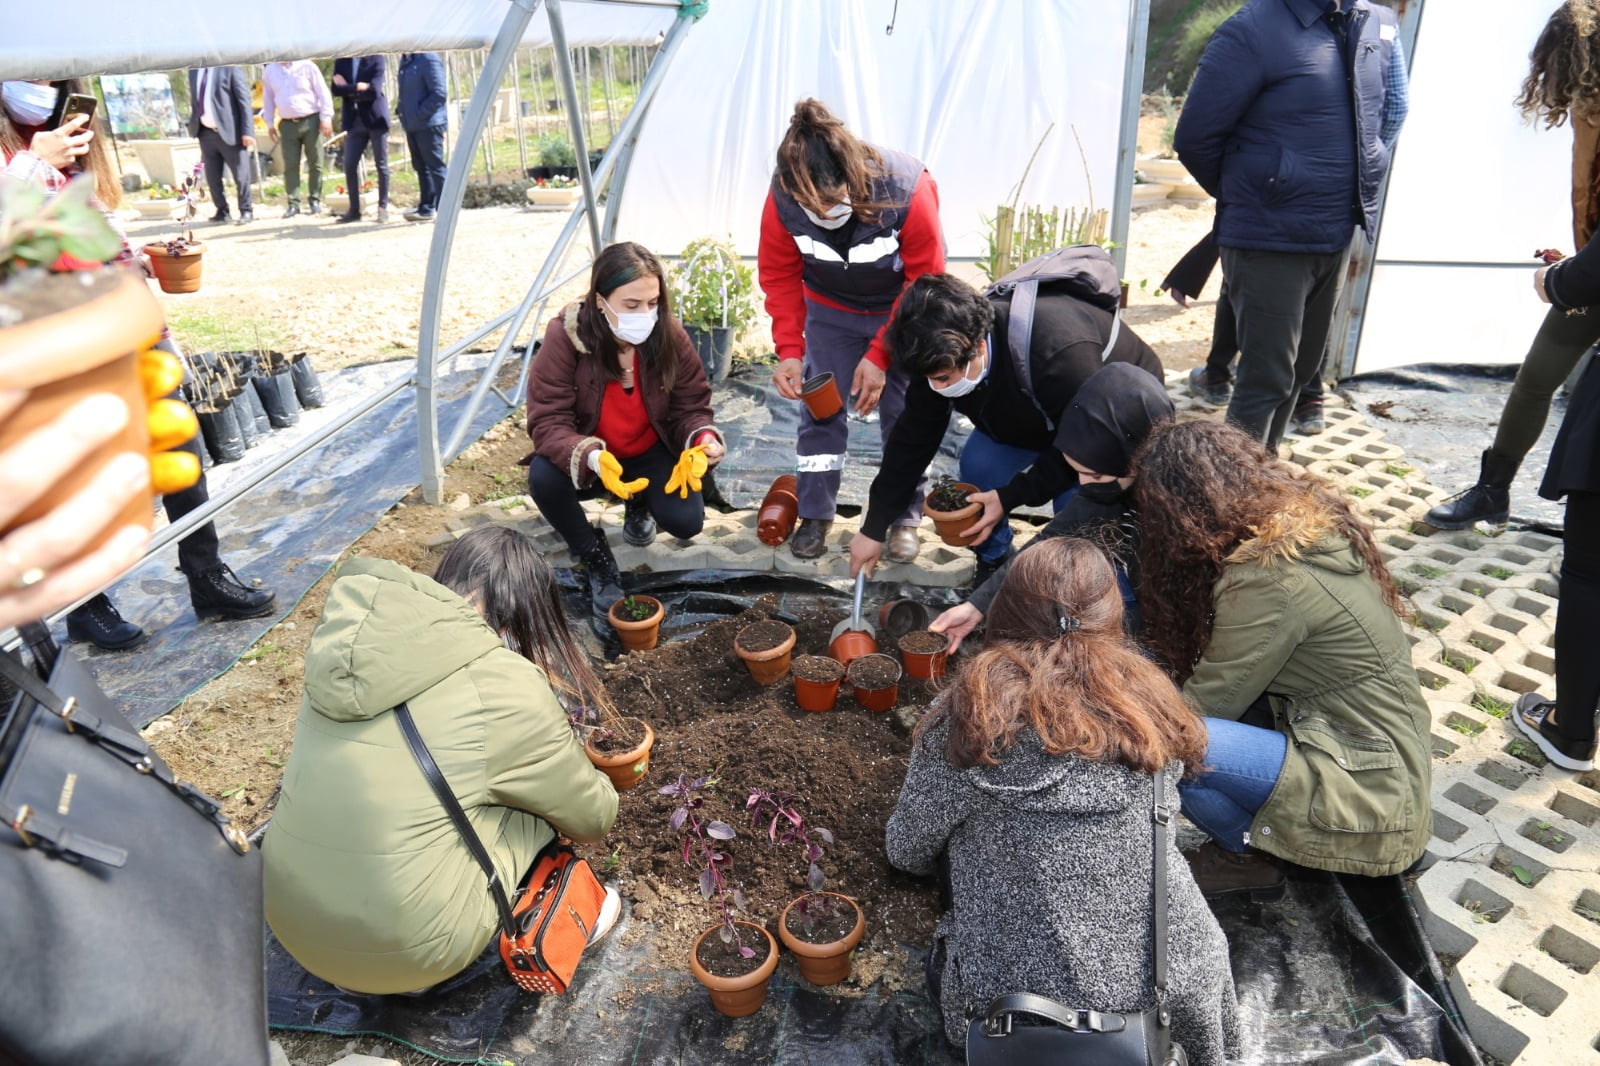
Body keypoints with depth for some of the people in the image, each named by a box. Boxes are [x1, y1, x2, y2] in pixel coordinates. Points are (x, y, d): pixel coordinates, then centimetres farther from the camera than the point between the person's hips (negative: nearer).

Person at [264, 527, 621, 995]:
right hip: (406, 946, -6)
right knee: (540, 796, 8)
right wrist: (600, 794, 24)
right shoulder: (504, 686, -15)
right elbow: (591, 817, 0)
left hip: (291, 925, 6)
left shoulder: (351, 639, 0)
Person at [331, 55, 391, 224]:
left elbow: (374, 91, -15)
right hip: (354, 120, 4)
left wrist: (349, 90, -7)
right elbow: (336, 89, -1)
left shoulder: (377, 59, -3)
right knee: (349, 165, 0)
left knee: (381, 165, 2)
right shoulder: (341, 61, 9)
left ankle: (383, 208, 11)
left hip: (375, 118, -4)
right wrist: (358, 87, -13)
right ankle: (354, 209, 7)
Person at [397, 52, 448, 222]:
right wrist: (405, 118, 11)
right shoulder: (405, 60, 13)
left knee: (435, 166, -6)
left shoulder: (429, 58, -13)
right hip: (412, 125, 9)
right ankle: (427, 208, 20)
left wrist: (419, 114, -17)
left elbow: (439, 93, -18)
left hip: (428, 124, -9)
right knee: (421, 167, 13)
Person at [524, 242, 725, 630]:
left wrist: (704, 438, -35)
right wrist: (591, 457, -48)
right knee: (543, 477, -33)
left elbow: (692, 406, -10)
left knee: (686, 521, -21)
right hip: (587, 457, -1)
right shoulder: (564, 335, -26)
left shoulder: (669, 335, -19)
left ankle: (639, 505, 19)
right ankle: (598, 562, -4)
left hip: (650, 454, 2)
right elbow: (548, 420, -28)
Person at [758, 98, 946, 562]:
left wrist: (880, 355, -24)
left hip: (901, 310, -2)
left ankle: (905, 517, 16)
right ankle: (814, 515, 16)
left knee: (902, 413, 0)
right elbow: (779, 277, -11)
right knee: (819, 409, 1)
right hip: (830, 310, 2)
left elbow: (924, 282, -23)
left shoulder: (907, 189, -35)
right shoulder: (782, 199, -28)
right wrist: (789, 351, -21)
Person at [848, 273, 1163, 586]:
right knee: (978, 464, -15)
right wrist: (873, 528, -14)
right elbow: (912, 440, -16)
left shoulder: (1059, 352, -45)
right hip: (1042, 413, 5)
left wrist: (1009, 496, -32)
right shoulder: (943, 355, -24)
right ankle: (994, 562, 9)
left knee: (1075, 499, -26)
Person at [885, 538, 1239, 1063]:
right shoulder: (1150, 699, -4)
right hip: (1171, 988, 3)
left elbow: (907, 852, 0)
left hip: (1018, 987, -2)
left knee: (943, 960, 30)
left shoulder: (971, 711, -13)